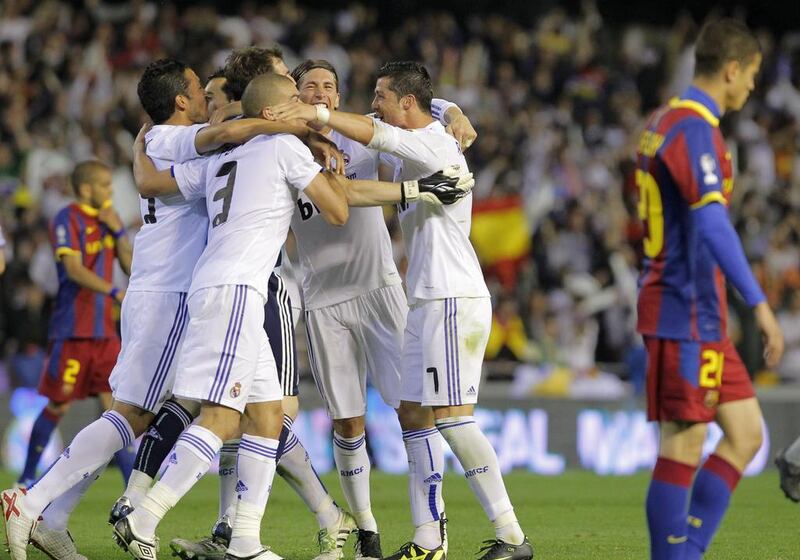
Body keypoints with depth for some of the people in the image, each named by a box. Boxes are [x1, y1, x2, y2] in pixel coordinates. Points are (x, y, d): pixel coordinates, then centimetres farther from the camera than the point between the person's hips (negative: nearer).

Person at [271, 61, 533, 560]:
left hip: (452, 301, -10)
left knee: (453, 419, -12)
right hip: (428, 301, 10)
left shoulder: (435, 143, -12)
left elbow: (376, 135, -27)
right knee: (413, 415, 8)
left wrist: (318, 114, -31)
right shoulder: (414, 148, 17)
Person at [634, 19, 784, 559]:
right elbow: (712, 225, -27)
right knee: (684, 445, -6)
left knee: (746, 433, 9)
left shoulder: (664, 123, 16)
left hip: (701, 316, 10)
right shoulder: (693, 128, -15)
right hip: (686, 315, -10)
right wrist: (759, 304, -30)